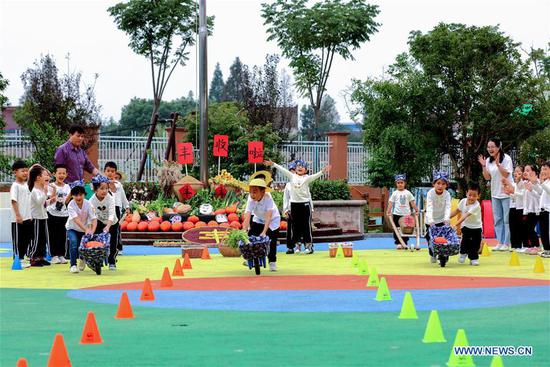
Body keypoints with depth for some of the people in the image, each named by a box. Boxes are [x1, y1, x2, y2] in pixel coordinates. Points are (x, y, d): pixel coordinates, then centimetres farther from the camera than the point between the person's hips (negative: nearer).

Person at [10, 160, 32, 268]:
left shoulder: (26, 185, 13)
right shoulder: (15, 186, -11)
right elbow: (14, 201, -16)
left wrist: (31, 215, 16)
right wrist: (18, 215, -21)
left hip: (28, 218, 8)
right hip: (18, 219, -8)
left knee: (27, 239, 11)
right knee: (18, 240, -1)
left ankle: (22, 258, 20)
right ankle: (17, 260, 4)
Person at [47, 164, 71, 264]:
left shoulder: (67, 187, 3)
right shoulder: (51, 186, -6)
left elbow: (66, 201, -6)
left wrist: (71, 193, -21)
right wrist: (54, 191, -30)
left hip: (63, 214, 3)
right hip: (52, 214, -3)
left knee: (62, 235, 6)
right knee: (53, 235, 1)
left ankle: (61, 255, 12)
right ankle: (54, 256, 5)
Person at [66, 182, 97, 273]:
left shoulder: (88, 204, -19)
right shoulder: (71, 205, -24)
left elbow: (94, 219, -25)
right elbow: (76, 220, -35)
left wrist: (92, 231, -42)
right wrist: (86, 229, -48)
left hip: (85, 229, 2)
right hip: (72, 229, -2)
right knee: (73, 242, -28)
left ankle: (83, 259, 33)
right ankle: (73, 265, -19)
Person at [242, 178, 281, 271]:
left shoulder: (268, 198, -36)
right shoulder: (251, 200, -29)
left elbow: (268, 216, -41)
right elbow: (247, 218, -34)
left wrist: (264, 232, -50)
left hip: (273, 220, -3)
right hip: (258, 220, 3)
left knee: (271, 241, -12)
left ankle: (272, 262, 4)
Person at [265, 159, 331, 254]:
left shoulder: (307, 178, 0)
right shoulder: (292, 176, 8)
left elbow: (315, 176, -16)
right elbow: (282, 170, 6)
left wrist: (322, 171, -34)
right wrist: (273, 164, 0)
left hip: (305, 203, -3)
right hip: (294, 204, 3)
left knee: (306, 225, 0)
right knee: (295, 225, 7)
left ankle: (309, 245, 6)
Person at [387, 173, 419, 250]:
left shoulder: (407, 193, 6)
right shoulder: (395, 193, 2)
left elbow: (412, 202, 9)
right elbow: (391, 202, 0)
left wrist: (416, 210, 5)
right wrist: (389, 211, -8)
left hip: (406, 214, 1)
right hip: (397, 214, -1)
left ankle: (405, 243, 10)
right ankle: (398, 243, 5)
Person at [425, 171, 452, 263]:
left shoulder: (447, 194, -15)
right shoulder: (430, 193, -21)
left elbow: (448, 207, -26)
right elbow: (429, 207, -32)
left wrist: (447, 219, -44)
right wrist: (430, 220, -46)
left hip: (442, 220, 1)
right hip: (431, 220, -1)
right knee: (430, 238, 5)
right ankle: (432, 255, 26)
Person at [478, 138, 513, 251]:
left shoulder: (506, 158, -12)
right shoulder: (488, 160, 4)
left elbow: (506, 174, -18)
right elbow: (487, 177, 6)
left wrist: (498, 164, -29)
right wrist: (483, 166, -8)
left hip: (507, 192, -6)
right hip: (495, 194, 6)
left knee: (506, 219, -3)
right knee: (497, 219, 8)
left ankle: (506, 243, 0)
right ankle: (499, 242, 14)